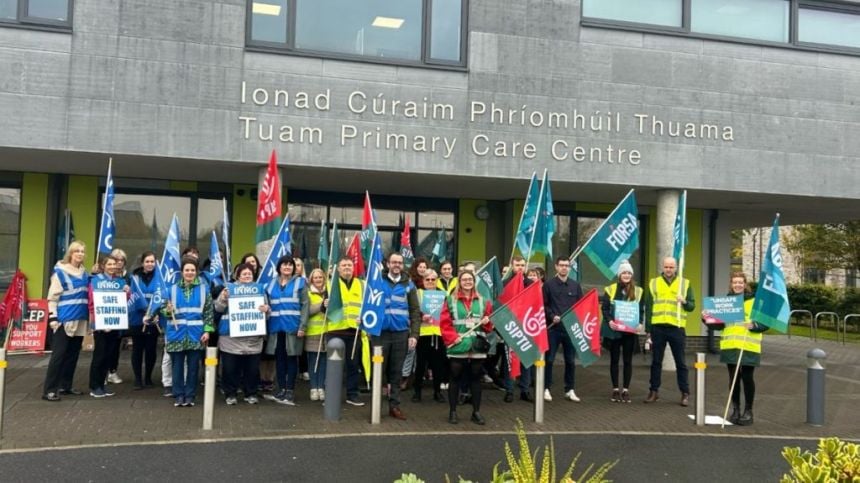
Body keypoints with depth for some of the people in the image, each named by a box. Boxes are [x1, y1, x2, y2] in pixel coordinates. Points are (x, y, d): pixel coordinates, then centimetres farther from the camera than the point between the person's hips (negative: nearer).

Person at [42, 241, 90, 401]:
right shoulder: (60, 271, -6)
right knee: (59, 354, -7)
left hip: (79, 320, 7)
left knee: (73, 354, 12)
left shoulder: (84, 273, 12)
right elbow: (52, 296, -10)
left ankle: (65, 385, 23)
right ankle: (49, 390, -4)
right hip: (64, 320, -7)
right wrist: (53, 317, -15)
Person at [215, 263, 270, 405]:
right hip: (231, 335, -2)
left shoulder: (259, 288, 11)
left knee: (252, 367, 6)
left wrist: (266, 309, -14)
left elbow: (266, 307, 11)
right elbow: (219, 308, -1)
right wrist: (223, 298, -21)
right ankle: (230, 394, 14)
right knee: (230, 367, 2)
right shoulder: (230, 288, 4)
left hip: (253, 336, 2)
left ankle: (251, 394, 19)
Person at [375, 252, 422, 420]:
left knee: (396, 371, 8)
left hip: (401, 334, 2)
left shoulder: (408, 284, 6)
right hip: (381, 332, -1)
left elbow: (415, 311, 5)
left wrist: (414, 334, -4)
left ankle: (394, 405, 15)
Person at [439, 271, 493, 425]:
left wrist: (487, 322, -7)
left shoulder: (483, 301, 11)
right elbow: (444, 323, -3)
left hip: (478, 347, 2)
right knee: (455, 378, 5)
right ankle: (452, 411, 14)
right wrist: (453, 337, -15)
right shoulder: (451, 301, 2)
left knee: (475, 378, 8)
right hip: (457, 348, -2)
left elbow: (489, 325, 15)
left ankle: (476, 412, 17)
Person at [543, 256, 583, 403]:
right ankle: (546, 389, 9)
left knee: (570, 360, 7)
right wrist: (552, 316, -14)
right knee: (549, 359, 0)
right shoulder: (548, 285, 0)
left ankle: (569, 390, 16)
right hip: (552, 327, -2)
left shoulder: (576, 285, 9)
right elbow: (543, 305, -1)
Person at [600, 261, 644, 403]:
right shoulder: (610, 289, 0)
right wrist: (609, 321, -17)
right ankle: (615, 389, 14)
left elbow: (641, 310, 7)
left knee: (628, 360, 5)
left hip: (630, 331, 1)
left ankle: (626, 389, 12)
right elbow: (604, 308, -1)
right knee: (614, 359, 6)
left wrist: (640, 323, -9)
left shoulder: (638, 291, 6)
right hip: (614, 330, -1)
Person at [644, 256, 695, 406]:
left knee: (680, 362, 4)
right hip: (658, 328, 1)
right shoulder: (653, 283, 8)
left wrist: (684, 302, -17)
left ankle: (685, 393, 11)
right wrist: (648, 329, 2)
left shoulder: (685, 283, 6)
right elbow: (648, 308, 7)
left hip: (676, 328, -1)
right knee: (656, 361, 7)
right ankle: (654, 391, 16)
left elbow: (692, 306, 6)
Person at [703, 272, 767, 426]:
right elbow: (719, 325, 11)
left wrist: (754, 325, -20)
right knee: (733, 378, 7)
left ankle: (748, 411, 13)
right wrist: (708, 319, -6)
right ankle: (735, 410, 18)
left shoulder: (755, 301, 1)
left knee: (747, 378, 0)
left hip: (749, 347, -3)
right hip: (730, 346, 3)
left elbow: (765, 323, -2)